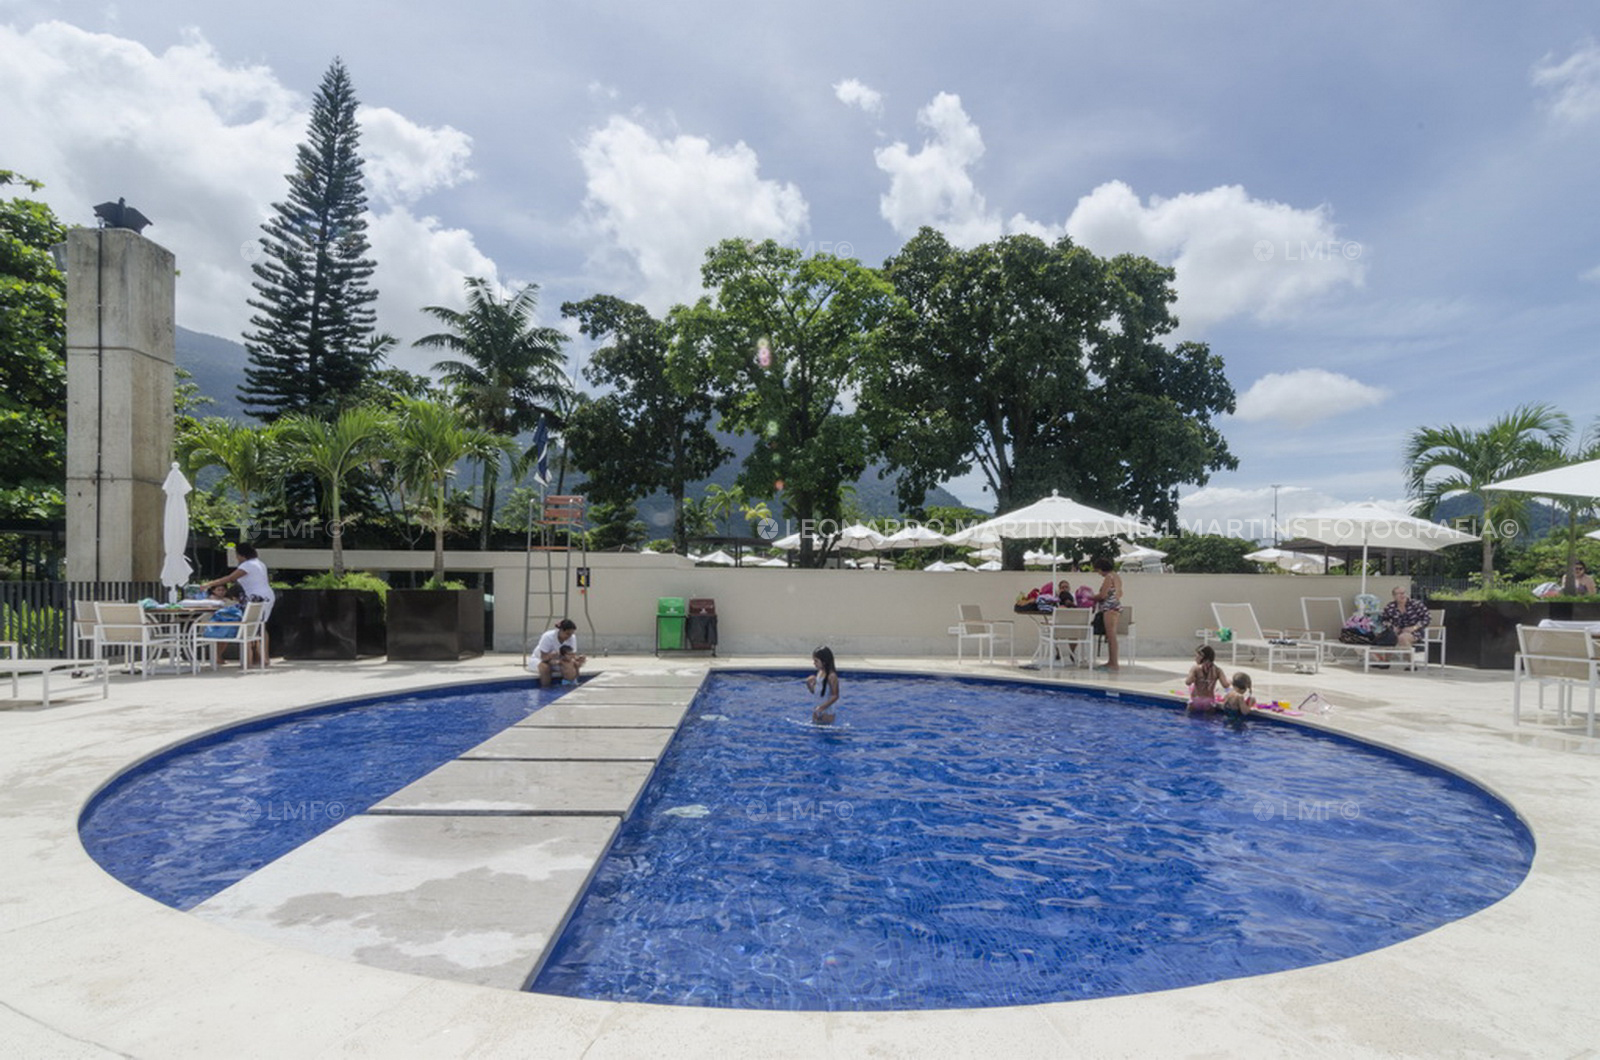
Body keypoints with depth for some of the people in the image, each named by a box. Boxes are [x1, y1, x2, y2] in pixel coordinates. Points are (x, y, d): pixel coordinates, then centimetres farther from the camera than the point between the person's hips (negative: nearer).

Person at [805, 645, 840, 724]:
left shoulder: (831, 676, -18)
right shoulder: (819, 673, 6)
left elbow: (835, 696, -19)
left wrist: (822, 707, -22)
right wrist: (809, 684, -4)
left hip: (826, 714, -8)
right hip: (816, 712, 8)